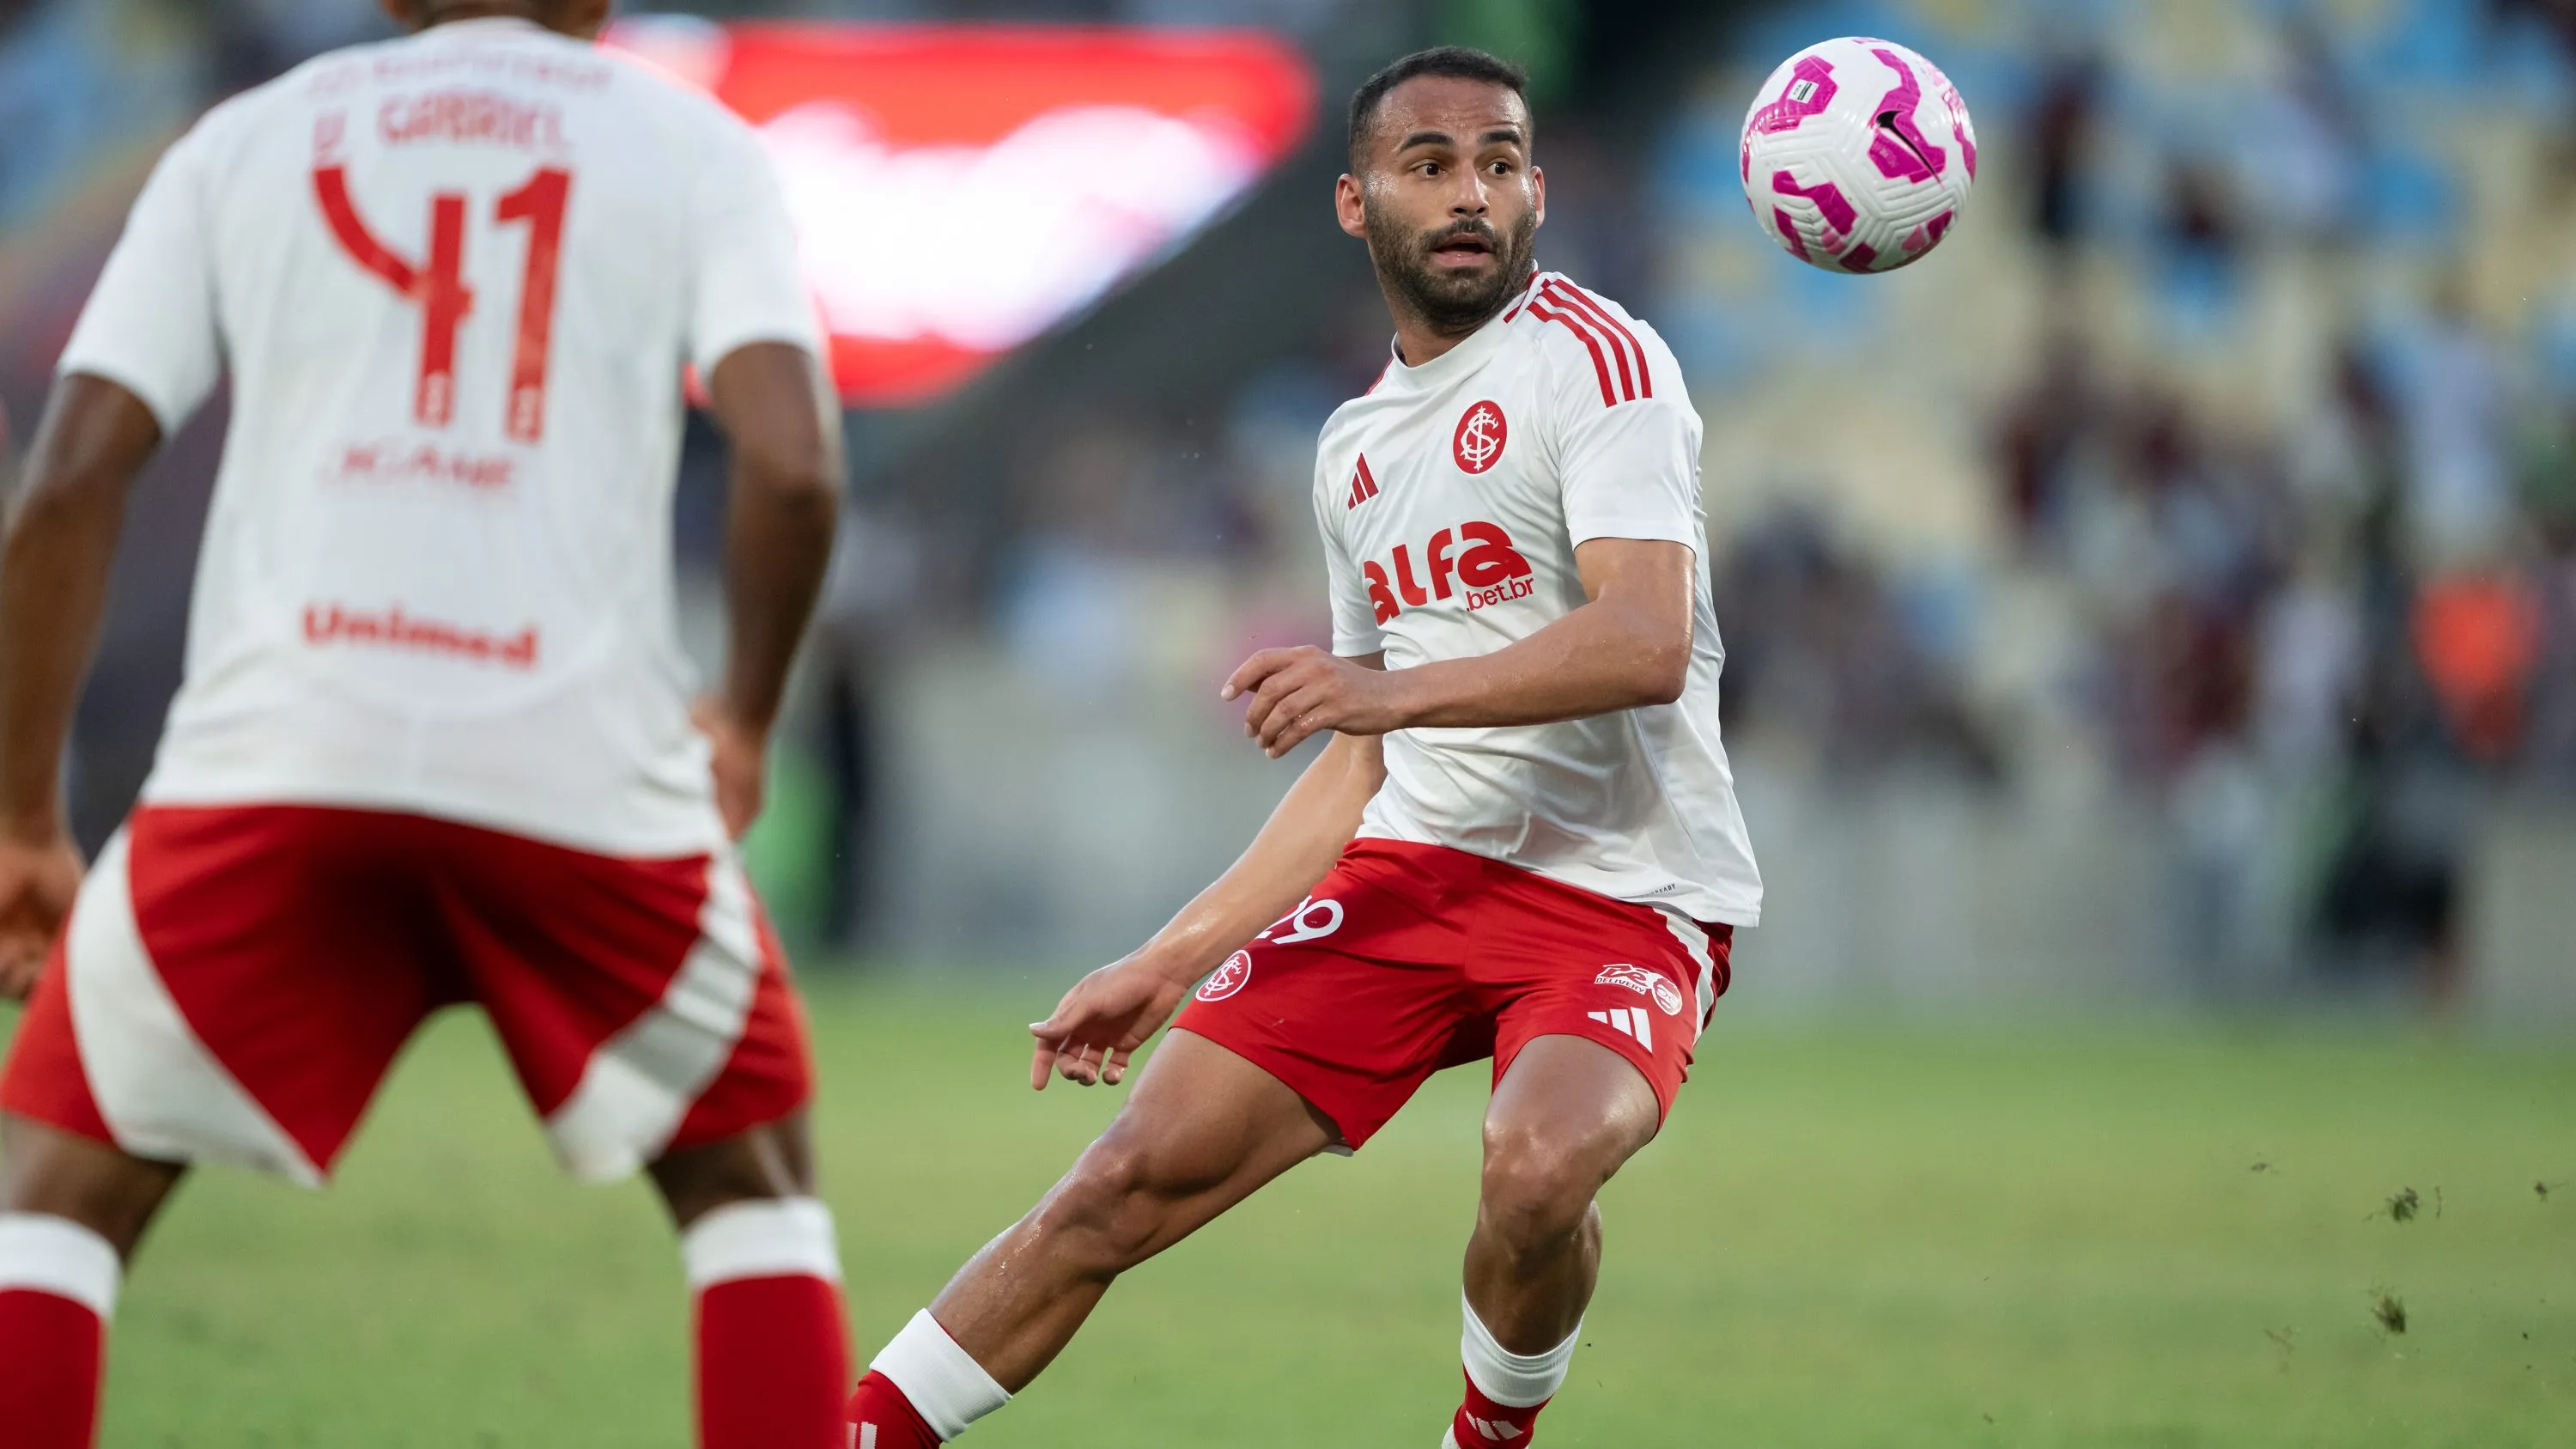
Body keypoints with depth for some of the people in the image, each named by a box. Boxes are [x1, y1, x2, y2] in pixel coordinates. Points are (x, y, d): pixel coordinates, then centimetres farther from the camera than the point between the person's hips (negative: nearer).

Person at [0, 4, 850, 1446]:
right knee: (750, 1179, 22)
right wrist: (747, 721, 15)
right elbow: (793, 466, -2)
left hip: (278, 751, 0)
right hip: (585, 770, 0)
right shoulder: (690, 147, 14)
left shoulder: (241, 143, 18)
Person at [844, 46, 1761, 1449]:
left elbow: (1648, 643, -22)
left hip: (1624, 898, -6)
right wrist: (1171, 960, 20)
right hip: (1417, 865, 6)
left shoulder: (1595, 358, -7)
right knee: (1139, 1173, -6)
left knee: (1538, 1168, -34)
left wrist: (1393, 688, -33)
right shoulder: (1358, 445, 17)